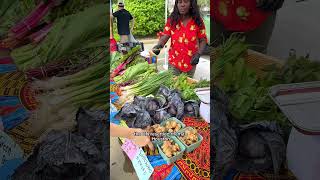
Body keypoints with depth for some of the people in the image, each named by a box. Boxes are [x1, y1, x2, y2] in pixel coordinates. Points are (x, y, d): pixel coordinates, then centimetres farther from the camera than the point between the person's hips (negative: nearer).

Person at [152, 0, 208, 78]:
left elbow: (203, 40, -1)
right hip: (174, 61, 0)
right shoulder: (172, 20, -3)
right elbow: (165, 36, -8)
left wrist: (198, 54, -16)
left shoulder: (198, 21, -4)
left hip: (190, 62, 0)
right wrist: (159, 45, -28)